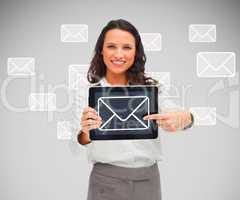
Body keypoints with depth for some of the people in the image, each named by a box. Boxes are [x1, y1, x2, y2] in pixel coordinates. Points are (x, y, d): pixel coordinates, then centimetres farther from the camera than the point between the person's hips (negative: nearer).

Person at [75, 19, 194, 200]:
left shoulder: (151, 87, 0)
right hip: (106, 182, -2)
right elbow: (76, 148, -5)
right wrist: (85, 133, -28)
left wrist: (184, 118, -32)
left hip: (148, 180, 2)